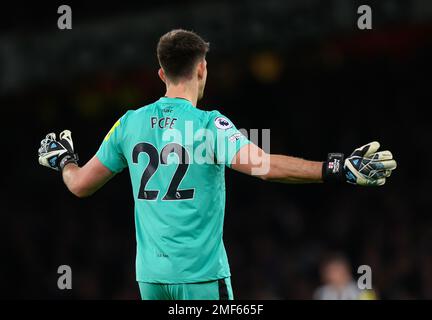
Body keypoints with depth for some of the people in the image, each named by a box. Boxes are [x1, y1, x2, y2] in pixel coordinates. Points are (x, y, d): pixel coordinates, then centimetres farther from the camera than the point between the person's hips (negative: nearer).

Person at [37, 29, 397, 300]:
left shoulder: (130, 123, 5)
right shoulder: (208, 124, -10)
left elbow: (81, 185, 12)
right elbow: (263, 165, -25)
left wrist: (63, 160, 35)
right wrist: (338, 170, -25)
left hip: (150, 274, 5)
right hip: (201, 275, -5)